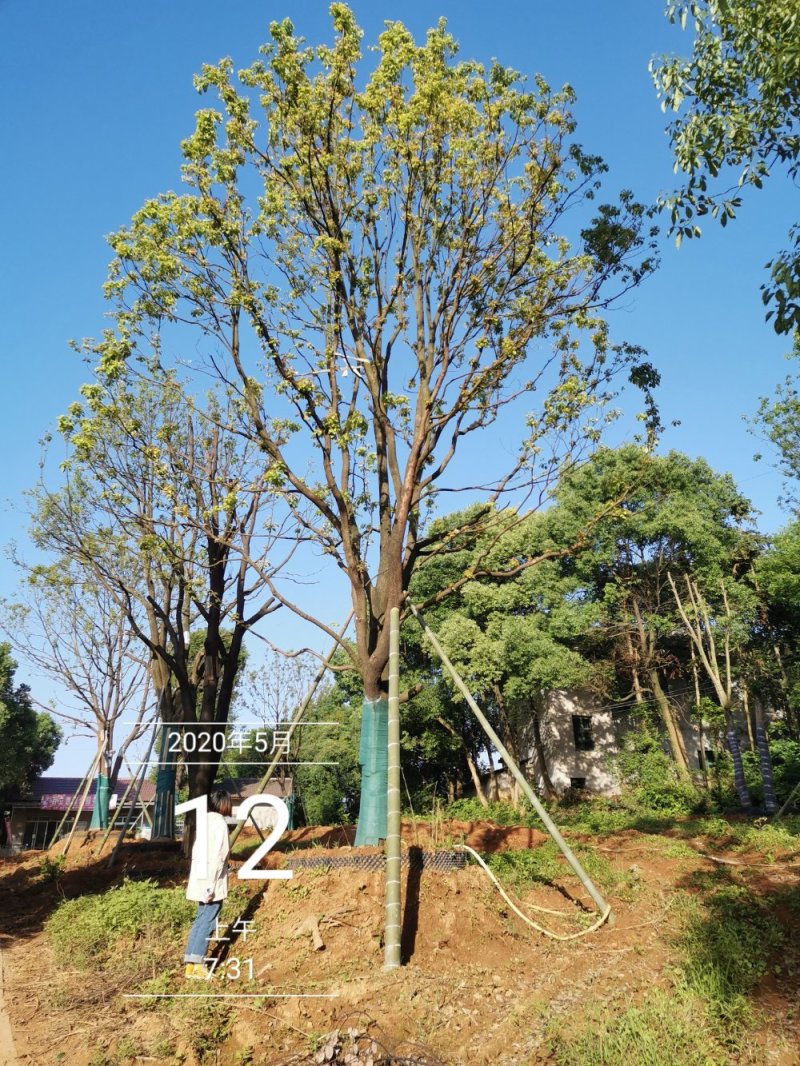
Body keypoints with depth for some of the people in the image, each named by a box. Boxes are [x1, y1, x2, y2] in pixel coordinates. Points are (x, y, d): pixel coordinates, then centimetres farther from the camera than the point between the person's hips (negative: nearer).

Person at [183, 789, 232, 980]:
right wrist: (211, 884, -18)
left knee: (201, 920, 14)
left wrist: (193, 880, 21)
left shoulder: (205, 820, 10)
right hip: (212, 881, -8)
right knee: (207, 921, -2)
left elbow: (196, 852, 15)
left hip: (199, 877, 8)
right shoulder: (219, 823, -14)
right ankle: (196, 964, -2)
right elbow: (217, 855, -19)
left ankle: (191, 964, 17)